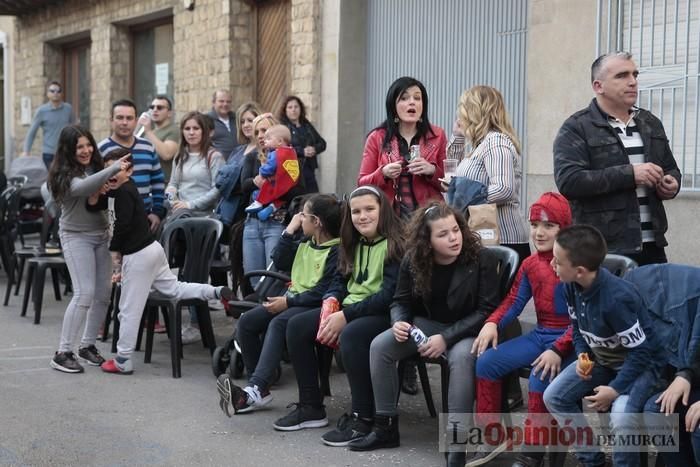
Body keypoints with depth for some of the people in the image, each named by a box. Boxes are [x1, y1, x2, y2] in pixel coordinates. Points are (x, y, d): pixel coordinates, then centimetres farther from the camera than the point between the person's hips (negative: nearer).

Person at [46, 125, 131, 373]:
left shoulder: (96, 166, 5)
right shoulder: (64, 174, -12)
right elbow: (82, 187, -34)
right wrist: (114, 169, -37)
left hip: (101, 234, 6)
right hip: (76, 236, -6)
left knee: (103, 295, 5)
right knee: (84, 294, -15)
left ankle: (88, 345, 20)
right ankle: (63, 353, -9)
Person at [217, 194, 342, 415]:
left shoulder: (336, 250, -12)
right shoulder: (305, 243, 17)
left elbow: (323, 291, -19)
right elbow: (279, 262, 11)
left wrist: (288, 302, -18)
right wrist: (289, 231, 5)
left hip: (314, 305, -9)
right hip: (292, 300, 9)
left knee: (278, 324, -35)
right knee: (246, 321, -9)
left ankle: (255, 391, -43)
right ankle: (260, 388, -7)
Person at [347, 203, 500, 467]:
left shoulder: (482, 259, -18)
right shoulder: (413, 262, -6)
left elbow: (487, 310, -19)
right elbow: (401, 301, 6)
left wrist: (446, 337, -27)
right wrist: (399, 322, -20)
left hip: (469, 329, -5)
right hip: (428, 324, 5)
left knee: (461, 356, -39)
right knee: (379, 346, -14)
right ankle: (386, 427, -1)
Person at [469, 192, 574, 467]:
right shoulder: (530, 264, 8)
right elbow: (514, 300, 11)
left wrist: (558, 350, -28)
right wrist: (492, 324, -9)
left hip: (570, 340, -7)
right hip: (539, 335, 7)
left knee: (540, 378, -31)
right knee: (486, 362, -6)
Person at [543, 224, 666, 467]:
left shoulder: (616, 298, -35)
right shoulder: (572, 286, -11)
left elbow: (640, 352, -26)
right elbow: (578, 328, 7)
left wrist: (615, 388, -27)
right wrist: (583, 356, -11)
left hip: (642, 362, -8)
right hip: (601, 358, 8)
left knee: (620, 417, -33)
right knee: (554, 397, -3)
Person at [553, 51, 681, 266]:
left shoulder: (651, 123, 17)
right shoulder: (576, 129, -3)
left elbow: (671, 168, 30)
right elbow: (568, 181, -17)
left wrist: (671, 184, 4)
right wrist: (630, 174, -20)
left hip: (652, 247, 6)